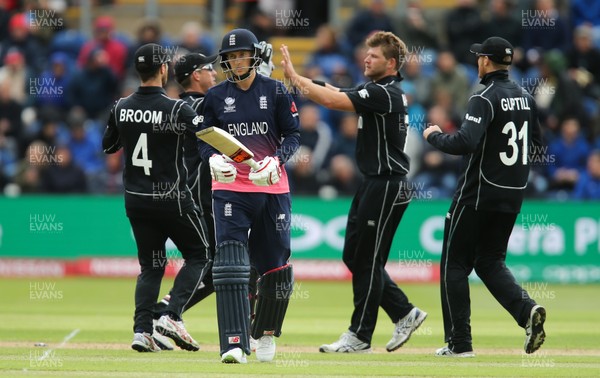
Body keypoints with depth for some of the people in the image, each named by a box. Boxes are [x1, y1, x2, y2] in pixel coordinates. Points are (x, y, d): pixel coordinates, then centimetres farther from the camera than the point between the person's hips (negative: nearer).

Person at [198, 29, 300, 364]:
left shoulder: (275, 91, 1)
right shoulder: (216, 96, 5)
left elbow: (293, 136, 0)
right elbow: (206, 140, 9)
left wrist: (275, 161, -18)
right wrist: (213, 159, -13)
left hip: (272, 189, 0)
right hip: (230, 189, 0)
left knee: (276, 266, 7)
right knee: (230, 263, -15)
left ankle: (266, 333, 31)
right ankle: (234, 343, -21)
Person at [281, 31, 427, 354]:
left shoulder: (385, 93, -17)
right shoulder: (377, 91, 15)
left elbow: (331, 100, -25)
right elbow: (336, 94, 11)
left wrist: (293, 76, -18)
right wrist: (298, 79, -3)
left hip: (386, 187, -10)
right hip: (372, 183, 10)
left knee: (367, 260, -4)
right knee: (354, 255, 13)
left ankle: (359, 336, 2)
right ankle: (404, 313, 19)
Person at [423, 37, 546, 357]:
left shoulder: (485, 99, -16)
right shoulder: (525, 98, 7)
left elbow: (464, 143, -27)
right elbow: (536, 143, 18)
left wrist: (435, 136, -10)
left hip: (477, 195, -7)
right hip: (512, 197, 7)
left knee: (455, 264, 4)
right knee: (490, 261, 17)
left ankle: (459, 342, 3)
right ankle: (526, 309, -10)